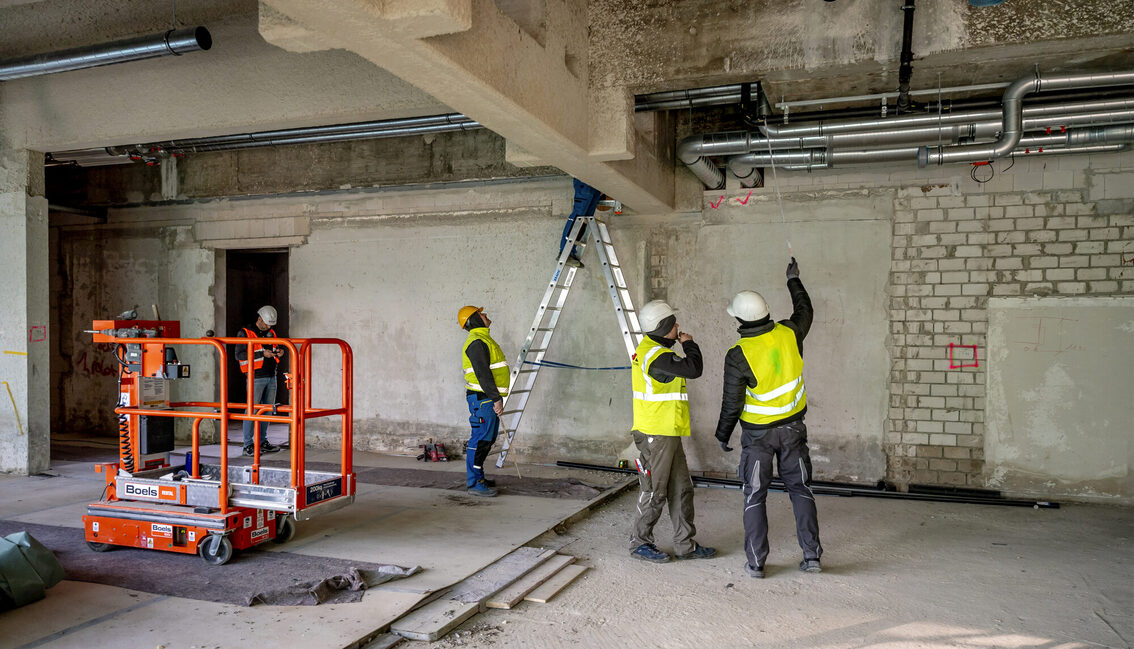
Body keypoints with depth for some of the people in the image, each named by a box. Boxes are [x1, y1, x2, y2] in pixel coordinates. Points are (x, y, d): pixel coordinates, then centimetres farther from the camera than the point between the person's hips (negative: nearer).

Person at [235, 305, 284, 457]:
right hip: (256, 377, -7)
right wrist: (262, 354, -19)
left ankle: (262, 442, 20)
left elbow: (280, 346, 28)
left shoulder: (271, 333, 16)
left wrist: (281, 351, 3)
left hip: (271, 377, 7)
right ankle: (248, 445, -2)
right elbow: (239, 355, -12)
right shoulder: (245, 333, -4)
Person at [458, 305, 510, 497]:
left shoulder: (483, 340, 19)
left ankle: (477, 476, 24)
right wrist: (496, 398, -24)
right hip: (482, 399, -11)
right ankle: (474, 483, -3)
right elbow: (483, 374, -22)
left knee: (487, 439, 15)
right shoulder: (477, 342, -15)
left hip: (488, 398, 11)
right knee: (480, 439, -8)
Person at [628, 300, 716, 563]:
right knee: (654, 492, 2)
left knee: (681, 489, 13)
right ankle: (639, 543, 17)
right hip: (655, 435, -10)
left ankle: (685, 544, 22)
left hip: (668, 434, 10)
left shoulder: (650, 349, 14)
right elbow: (693, 368, -27)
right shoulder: (656, 355, -21)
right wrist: (689, 343, -12)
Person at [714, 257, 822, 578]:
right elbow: (804, 311, 16)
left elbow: (731, 403, -14)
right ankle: (811, 555, 15)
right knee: (801, 489, 14)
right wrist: (794, 281, 30)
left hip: (758, 434, -3)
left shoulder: (738, 355, -19)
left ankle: (756, 562, 11)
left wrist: (722, 435, 2)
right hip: (793, 428, 4)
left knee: (755, 496, 7)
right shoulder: (789, 334, -9)